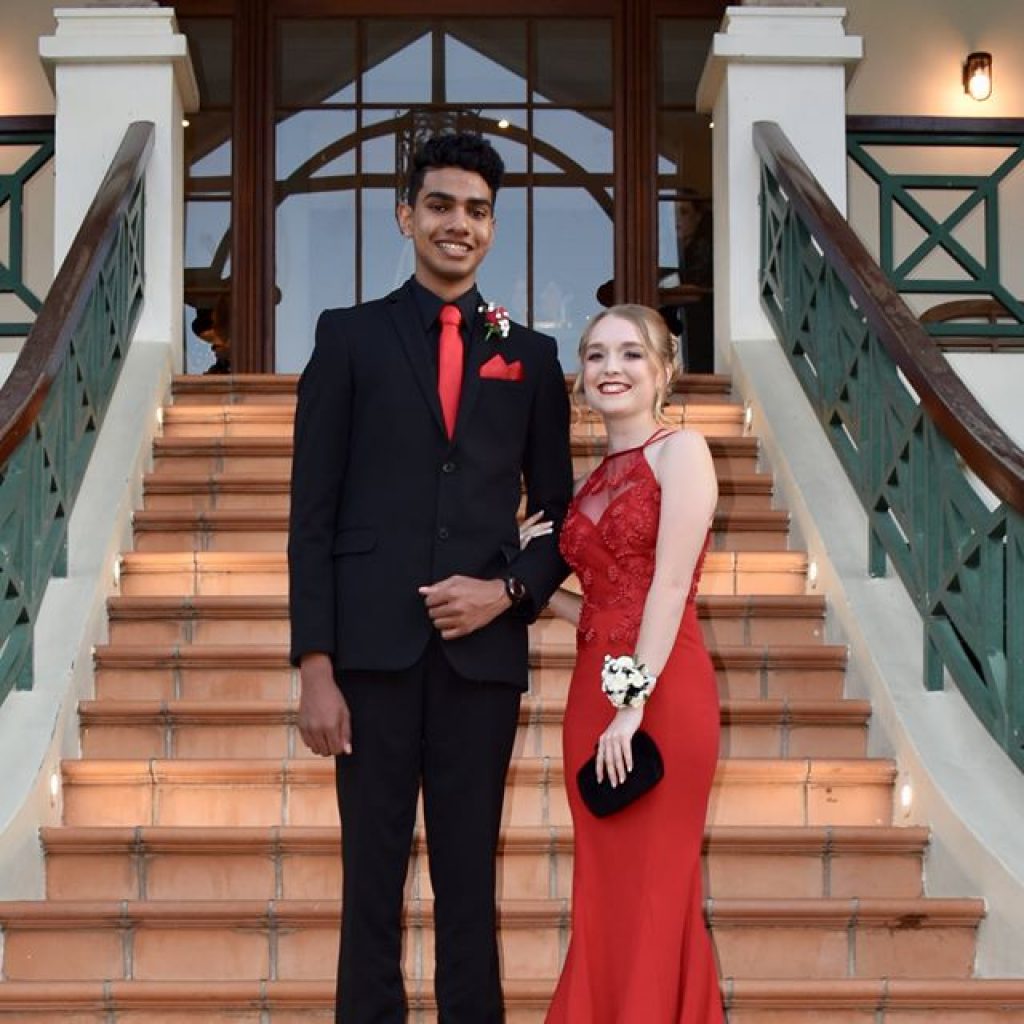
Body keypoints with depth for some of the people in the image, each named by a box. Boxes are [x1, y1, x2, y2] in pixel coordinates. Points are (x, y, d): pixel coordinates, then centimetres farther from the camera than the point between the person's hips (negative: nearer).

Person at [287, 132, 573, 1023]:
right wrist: (315, 666, -7)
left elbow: (560, 512, 13)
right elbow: (313, 513, 1)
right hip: (375, 649, -1)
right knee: (372, 879, 4)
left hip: (482, 649, 1)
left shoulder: (530, 355, 11)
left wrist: (511, 591, -7)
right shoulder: (349, 337, 5)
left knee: (471, 880, 7)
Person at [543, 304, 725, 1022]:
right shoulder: (597, 479, 17)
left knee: (651, 889, -1)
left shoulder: (680, 450, -3)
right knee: (604, 893, 11)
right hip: (594, 690, 7)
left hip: (661, 692, -7)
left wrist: (635, 702, -18)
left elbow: (671, 584, -13)